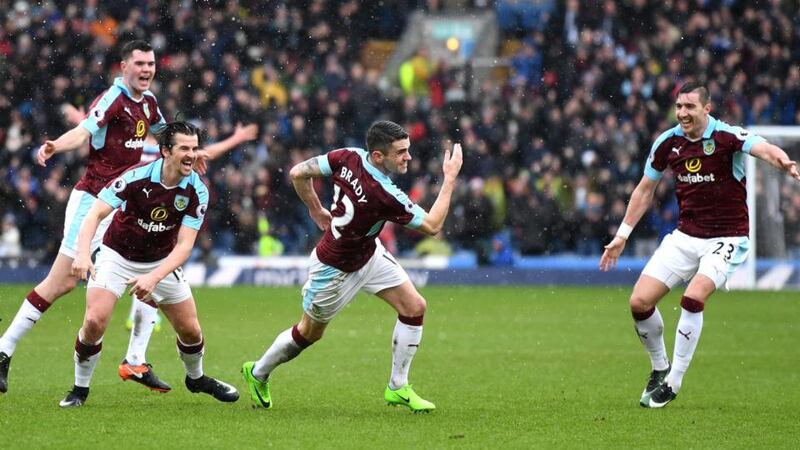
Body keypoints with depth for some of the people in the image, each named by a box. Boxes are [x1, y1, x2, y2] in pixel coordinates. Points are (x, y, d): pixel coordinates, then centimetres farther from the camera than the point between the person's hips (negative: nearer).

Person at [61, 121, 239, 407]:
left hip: (162, 262, 3)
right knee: (95, 321, -21)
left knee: (190, 329, 4)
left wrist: (153, 278, -36)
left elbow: (184, 245, -21)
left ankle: (196, 378, 36)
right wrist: (83, 253, -45)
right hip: (117, 255, -3)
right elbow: (95, 214, -28)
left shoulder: (197, 192, -18)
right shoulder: (136, 177, -26)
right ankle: (80, 389, 0)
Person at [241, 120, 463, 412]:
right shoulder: (385, 195, -38)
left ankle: (397, 388, 14)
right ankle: (258, 374, 41)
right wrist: (450, 178, -26)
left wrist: (316, 210, 5)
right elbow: (432, 226, -26)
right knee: (309, 333, 15)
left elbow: (298, 174, -10)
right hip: (335, 268, -8)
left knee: (414, 306, 1)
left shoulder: (348, 158, -19)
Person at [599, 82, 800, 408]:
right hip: (685, 236, 5)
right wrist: (622, 236, 12)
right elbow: (645, 190, 13)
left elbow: (764, 149, -36)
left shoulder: (727, 136, -16)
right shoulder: (667, 142, -1)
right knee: (640, 302, -6)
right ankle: (660, 367, 20)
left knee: (693, 298, -27)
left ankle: (673, 382, -12)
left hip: (726, 238, -5)